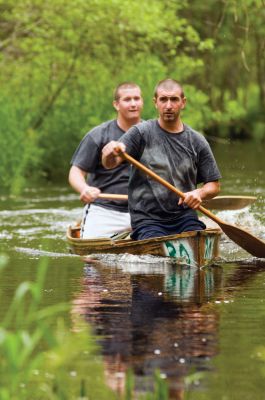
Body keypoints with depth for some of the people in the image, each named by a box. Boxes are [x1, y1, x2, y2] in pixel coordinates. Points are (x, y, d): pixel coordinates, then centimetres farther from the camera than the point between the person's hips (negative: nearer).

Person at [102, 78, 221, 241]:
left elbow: (214, 185, 13)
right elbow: (110, 164, -11)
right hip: (147, 219, -3)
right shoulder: (141, 133, 1)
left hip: (185, 216, 3)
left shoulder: (197, 141, 9)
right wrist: (110, 153, -36)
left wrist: (200, 193, -10)